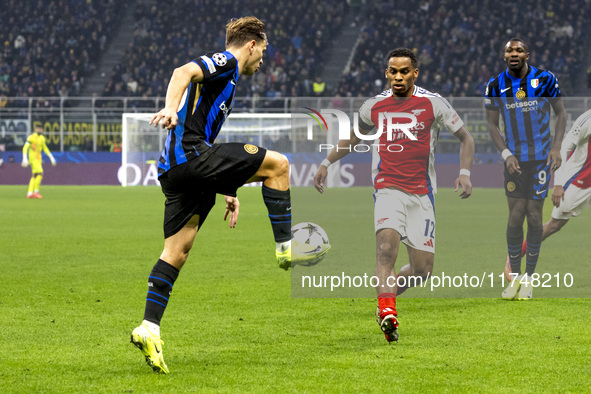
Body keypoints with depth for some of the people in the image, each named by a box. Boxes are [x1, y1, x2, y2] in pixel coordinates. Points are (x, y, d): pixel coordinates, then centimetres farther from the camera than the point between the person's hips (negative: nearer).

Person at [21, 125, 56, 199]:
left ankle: (29, 193, 8)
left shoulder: (42, 138, 13)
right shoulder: (31, 137, -12)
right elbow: (25, 148, -17)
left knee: (34, 176, 6)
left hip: (38, 159, 8)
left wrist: (51, 157, 21)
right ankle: (36, 192, -14)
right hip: (33, 159, -8)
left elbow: (45, 148, 25)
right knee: (40, 173, -18)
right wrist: (25, 159, -26)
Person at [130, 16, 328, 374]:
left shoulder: (226, 77, 32)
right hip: (189, 154, -10)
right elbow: (184, 72, -19)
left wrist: (228, 192, 32)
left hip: (176, 169, 10)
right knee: (277, 163, -5)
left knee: (176, 252, 3)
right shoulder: (225, 63, 2)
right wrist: (171, 107, -38)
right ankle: (286, 247, -2)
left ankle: (149, 329, -5)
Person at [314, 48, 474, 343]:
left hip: (422, 194, 0)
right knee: (387, 247, -28)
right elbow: (354, 137, 26)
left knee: (422, 270, 0)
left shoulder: (433, 103, 0)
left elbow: (465, 138, 6)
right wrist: (327, 162, 17)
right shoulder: (374, 107, 7)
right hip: (388, 190, 0)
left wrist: (464, 172, -8)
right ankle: (388, 313, -33)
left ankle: (388, 291, 29)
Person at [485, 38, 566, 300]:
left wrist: (556, 148, -5)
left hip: (541, 157, -1)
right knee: (515, 216, -5)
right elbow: (492, 124, 5)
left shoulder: (545, 79, -5)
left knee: (534, 216, -3)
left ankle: (528, 278, 8)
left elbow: (560, 113, 5)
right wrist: (506, 154, -8)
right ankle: (515, 276, 8)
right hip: (514, 159, 1)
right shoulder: (496, 86, -2)